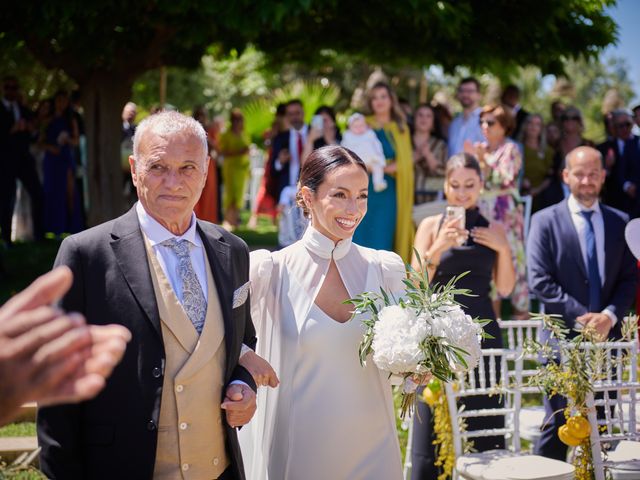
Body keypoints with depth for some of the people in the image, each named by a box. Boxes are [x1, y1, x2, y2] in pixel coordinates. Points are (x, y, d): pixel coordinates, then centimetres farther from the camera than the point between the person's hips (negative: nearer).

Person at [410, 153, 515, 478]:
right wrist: (437, 248, -17)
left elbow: (505, 288, 7)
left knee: (483, 414, 1)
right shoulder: (431, 226, 4)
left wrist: (503, 248, -6)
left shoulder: (492, 229, 9)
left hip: (481, 331, 2)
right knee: (434, 424, -4)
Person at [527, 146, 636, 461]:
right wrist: (582, 316, -14)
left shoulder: (619, 221, 10)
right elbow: (539, 282, -8)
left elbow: (630, 278, 7)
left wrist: (610, 315, -10)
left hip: (607, 336, 4)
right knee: (557, 426, 0)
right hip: (563, 339, -3)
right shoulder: (545, 221, -1)